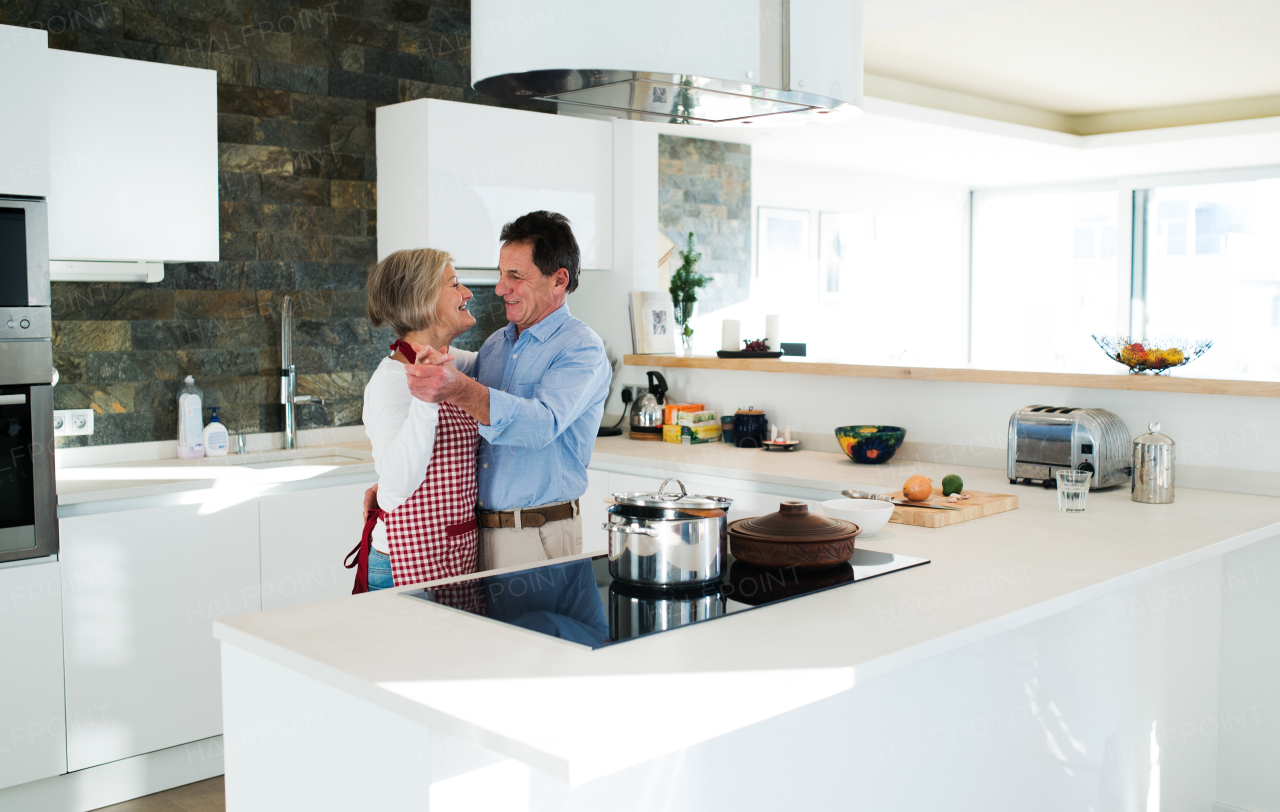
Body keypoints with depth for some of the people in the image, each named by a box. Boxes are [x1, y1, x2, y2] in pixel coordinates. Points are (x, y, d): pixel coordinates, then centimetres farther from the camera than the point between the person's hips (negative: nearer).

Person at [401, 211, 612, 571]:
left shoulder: (582, 349, -12)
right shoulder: (495, 344, 12)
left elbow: (543, 424, -30)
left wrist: (460, 389, -44)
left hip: (537, 539, -6)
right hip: (475, 529, 6)